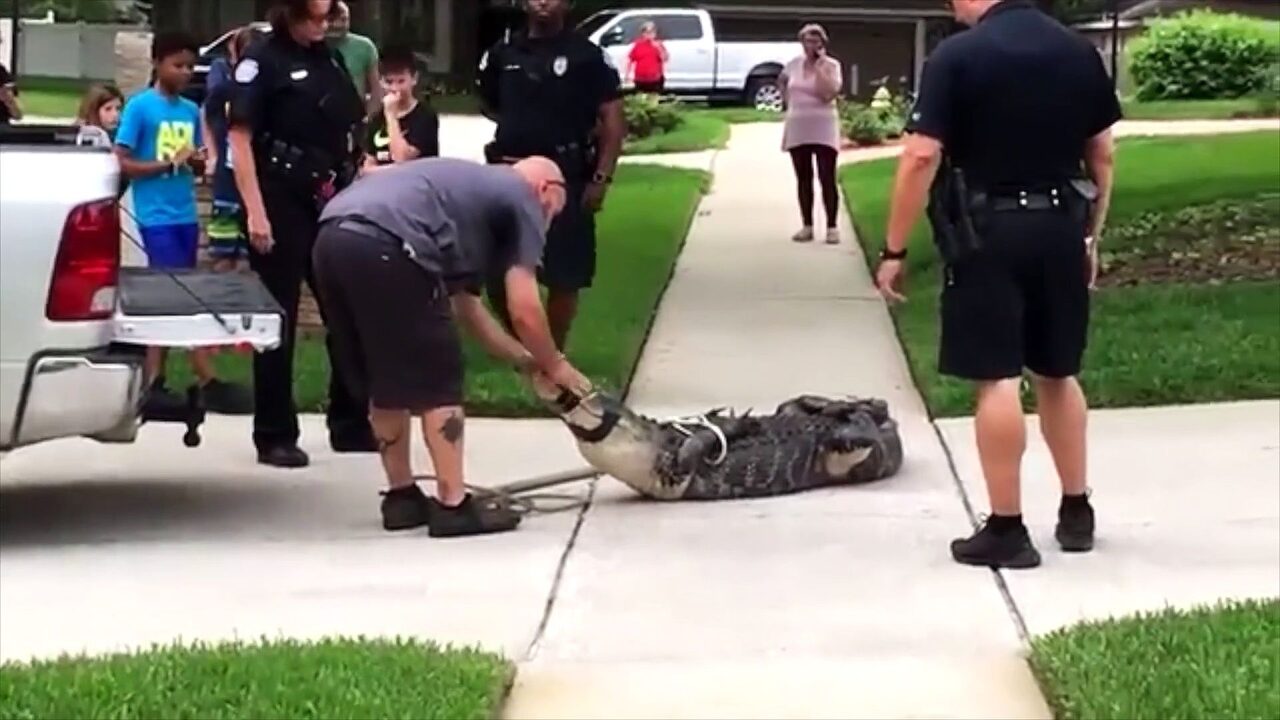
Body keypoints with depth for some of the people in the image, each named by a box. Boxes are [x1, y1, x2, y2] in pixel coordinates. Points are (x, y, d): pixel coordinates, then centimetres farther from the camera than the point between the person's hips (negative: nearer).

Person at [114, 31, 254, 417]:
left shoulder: (191, 110, 11)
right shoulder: (139, 106, -6)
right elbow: (123, 163, -8)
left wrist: (198, 161, -5)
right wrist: (169, 163, -17)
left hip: (186, 215, 7)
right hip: (157, 217, -7)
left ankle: (154, 383, 13)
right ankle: (208, 381, -7)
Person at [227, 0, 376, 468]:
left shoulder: (329, 58, 12)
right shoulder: (261, 60, -7)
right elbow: (239, 137, -12)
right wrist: (255, 211, -19)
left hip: (332, 203, 6)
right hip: (283, 204, -6)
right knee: (278, 320, 1)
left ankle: (350, 425, 21)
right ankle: (275, 436, 8)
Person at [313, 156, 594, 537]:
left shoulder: (472, 190, 37)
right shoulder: (522, 199, 14)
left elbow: (465, 305, 40)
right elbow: (524, 311, 8)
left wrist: (524, 360, 43)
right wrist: (554, 366, 25)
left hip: (333, 239, 9)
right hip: (382, 245, -9)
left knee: (385, 382, 22)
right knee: (438, 385, 4)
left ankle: (402, 498, 28)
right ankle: (452, 506, 6)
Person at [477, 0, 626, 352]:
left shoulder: (588, 56, -3)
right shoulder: (502, 54, 7)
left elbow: (613, 121, -4)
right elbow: (488, 105, 23)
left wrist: (601, 178, -13)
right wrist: (522, 128, 6)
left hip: (566, 178, -3)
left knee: (564, 276, 1)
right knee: (497, 273, 5)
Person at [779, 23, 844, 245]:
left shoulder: (831, 65, -7)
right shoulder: (794, 64, 6)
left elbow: (828, 94, -22)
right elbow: (782, 80, 28)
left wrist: (819, 66, -19)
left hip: (823, 130, -4)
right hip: (798, 130, 4)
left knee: (827, 179, -7)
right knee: (804, 180, 8)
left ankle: (832, 227, -4)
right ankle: (807, 227, 14)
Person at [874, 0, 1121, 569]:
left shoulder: (957, 55, -11)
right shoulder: (1079, 52, 5)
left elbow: (921, 157, -15)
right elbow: (1101, 154, 11)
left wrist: (894, 250, -9)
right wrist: (1092, 234, 21)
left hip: (990, 233, -5)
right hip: (1061, 229, 5)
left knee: (997, 379, -2)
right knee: (1057, 374, 17)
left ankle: (1006, 530, -1)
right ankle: (1076, 512, 25)